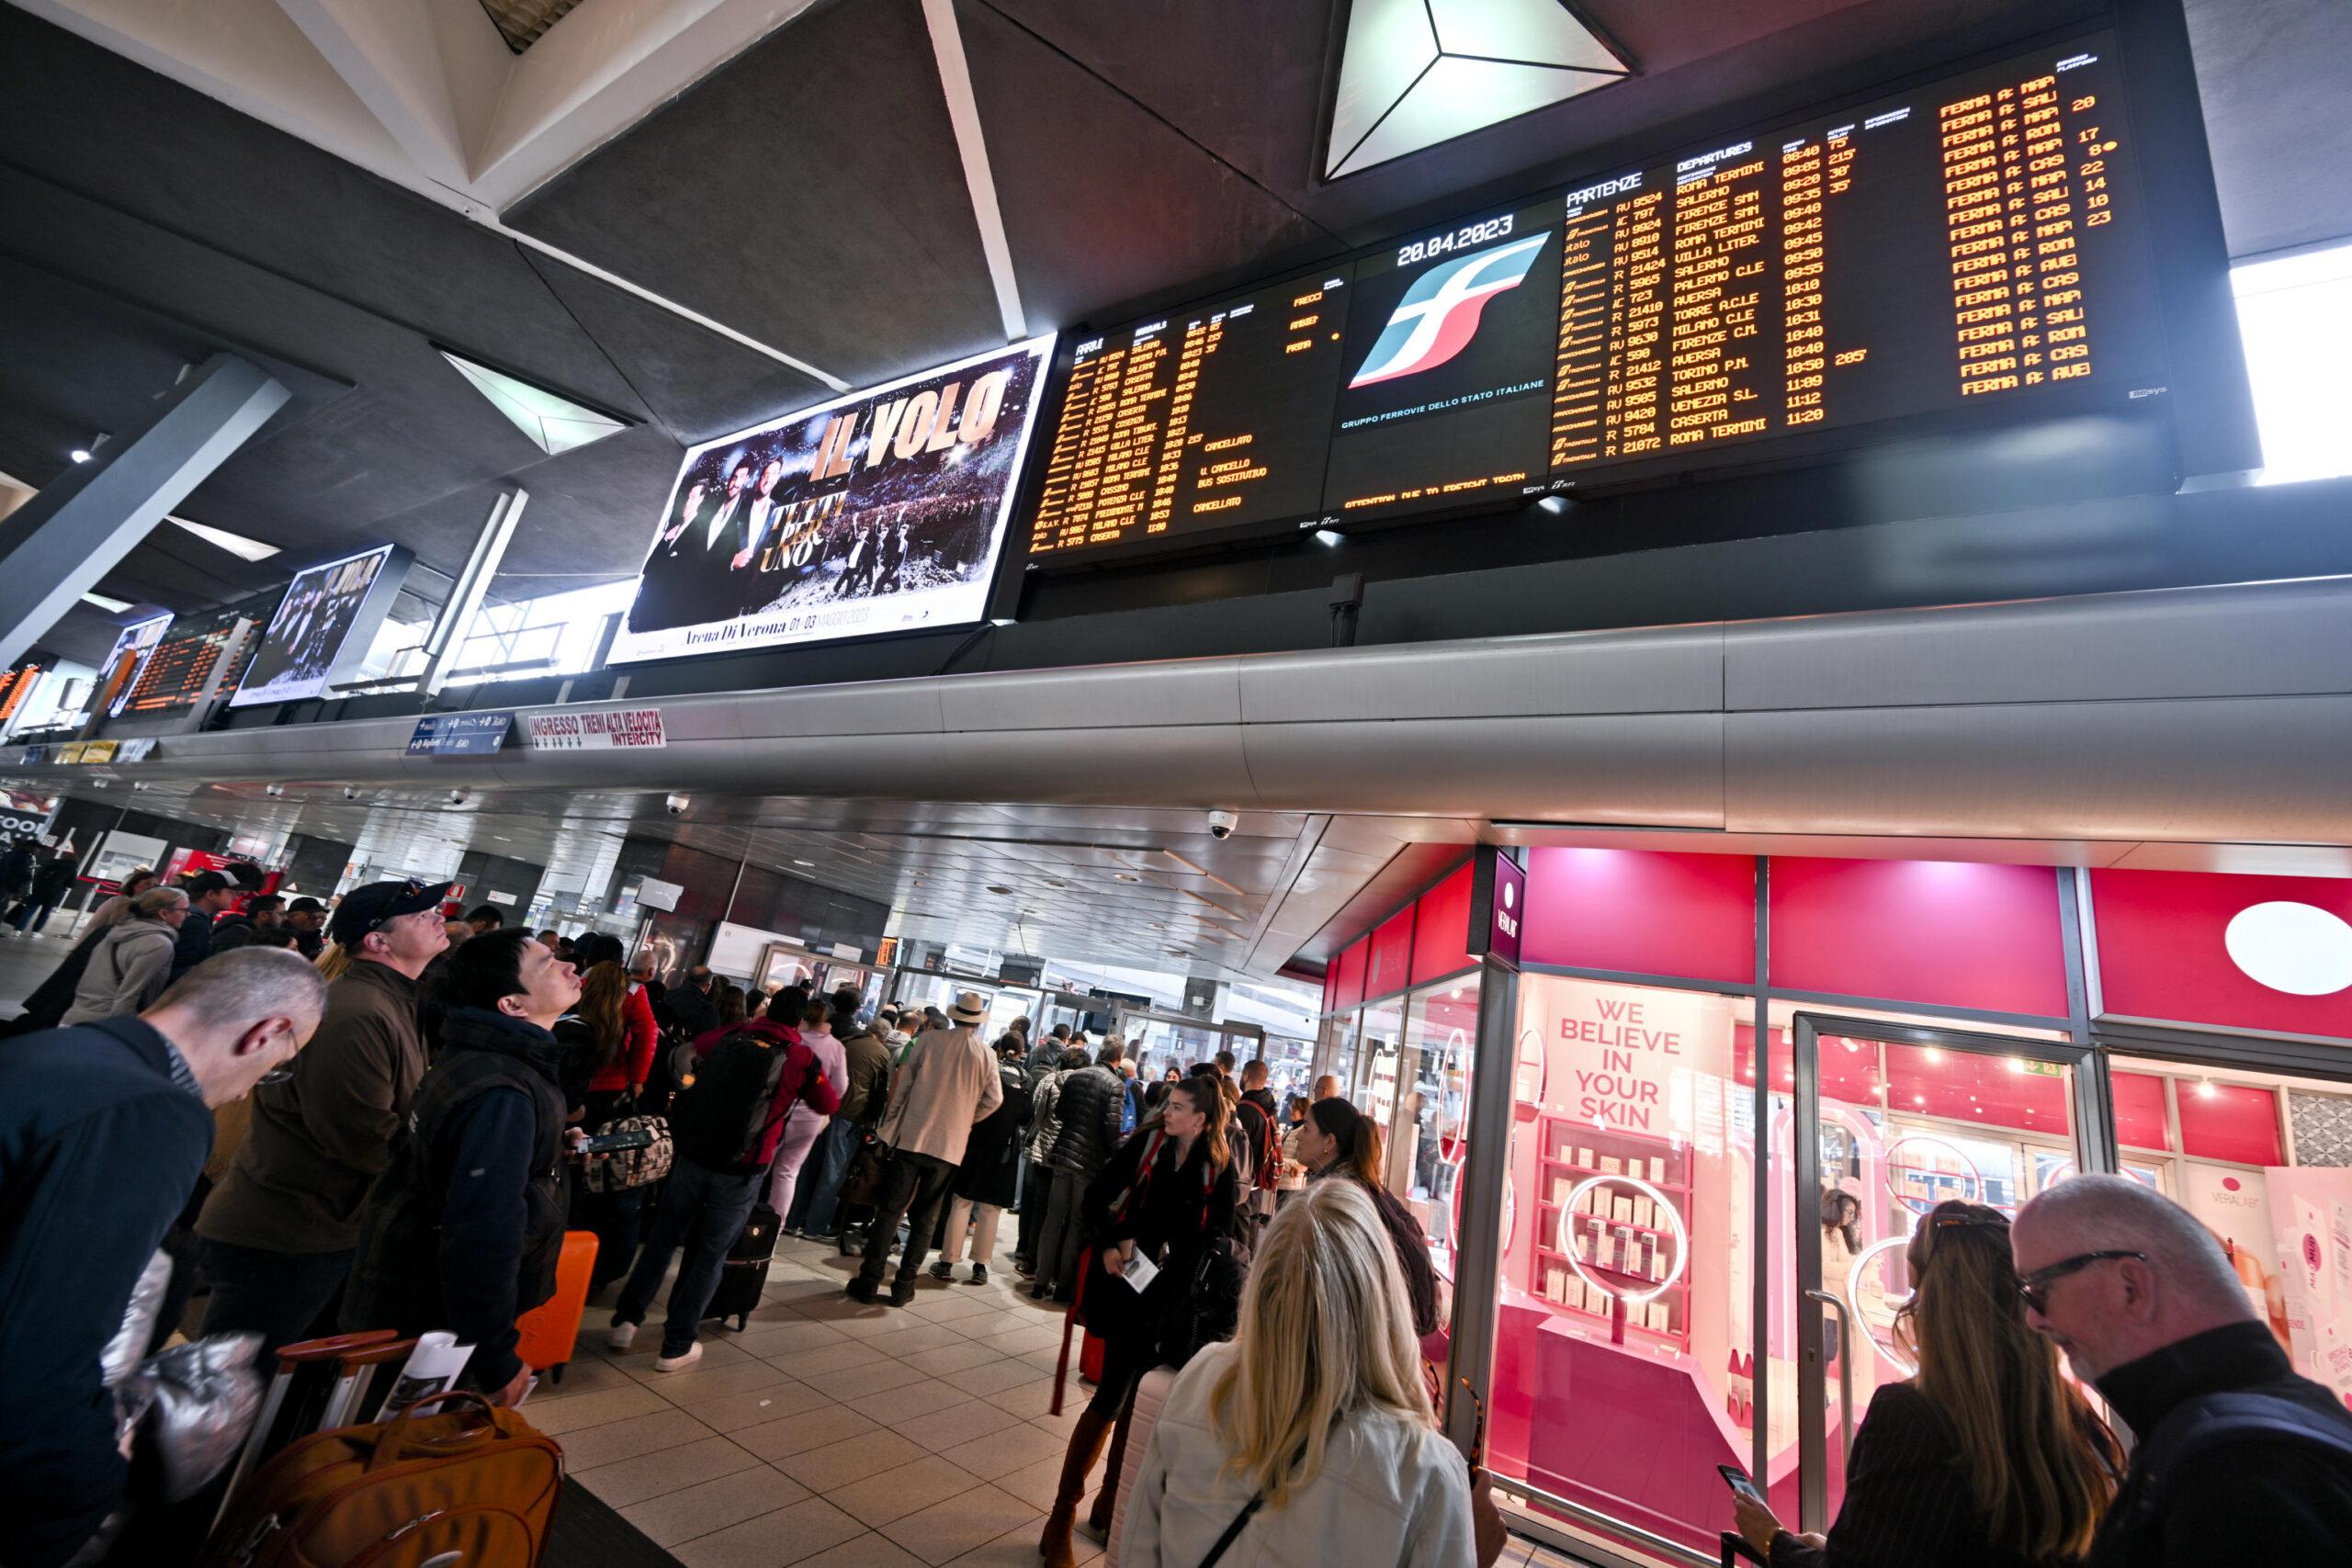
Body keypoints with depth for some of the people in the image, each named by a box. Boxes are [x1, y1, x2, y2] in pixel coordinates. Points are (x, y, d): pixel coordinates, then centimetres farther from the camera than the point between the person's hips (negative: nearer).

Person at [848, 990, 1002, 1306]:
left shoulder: (928, 1040, -3)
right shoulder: (985, 1054, -2)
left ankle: (869, 1281, 10)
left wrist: (889, 1124, 7)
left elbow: (903, 1084, -1)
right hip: (949, 1145, 1)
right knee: (924, 1219, 12)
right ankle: (904, 1285, 15)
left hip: (910, 1136, 0)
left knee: (889, 1211, 8)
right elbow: (994, 1098, 0)